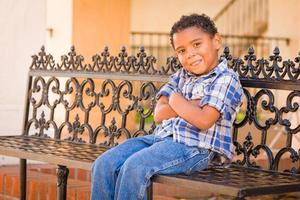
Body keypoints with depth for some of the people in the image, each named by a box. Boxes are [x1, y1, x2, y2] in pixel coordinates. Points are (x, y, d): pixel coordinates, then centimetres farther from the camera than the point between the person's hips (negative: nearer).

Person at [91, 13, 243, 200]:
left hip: (193, 148, -7)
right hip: (160, 137, 7)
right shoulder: (181, 76, 18)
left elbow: (204, 121, -17)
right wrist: (190, 106, -8)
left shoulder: (226, 79, -3)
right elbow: (159, 114, 6)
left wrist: (177, 101, -2)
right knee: (104, 164, -11)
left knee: (134, 166, -30)